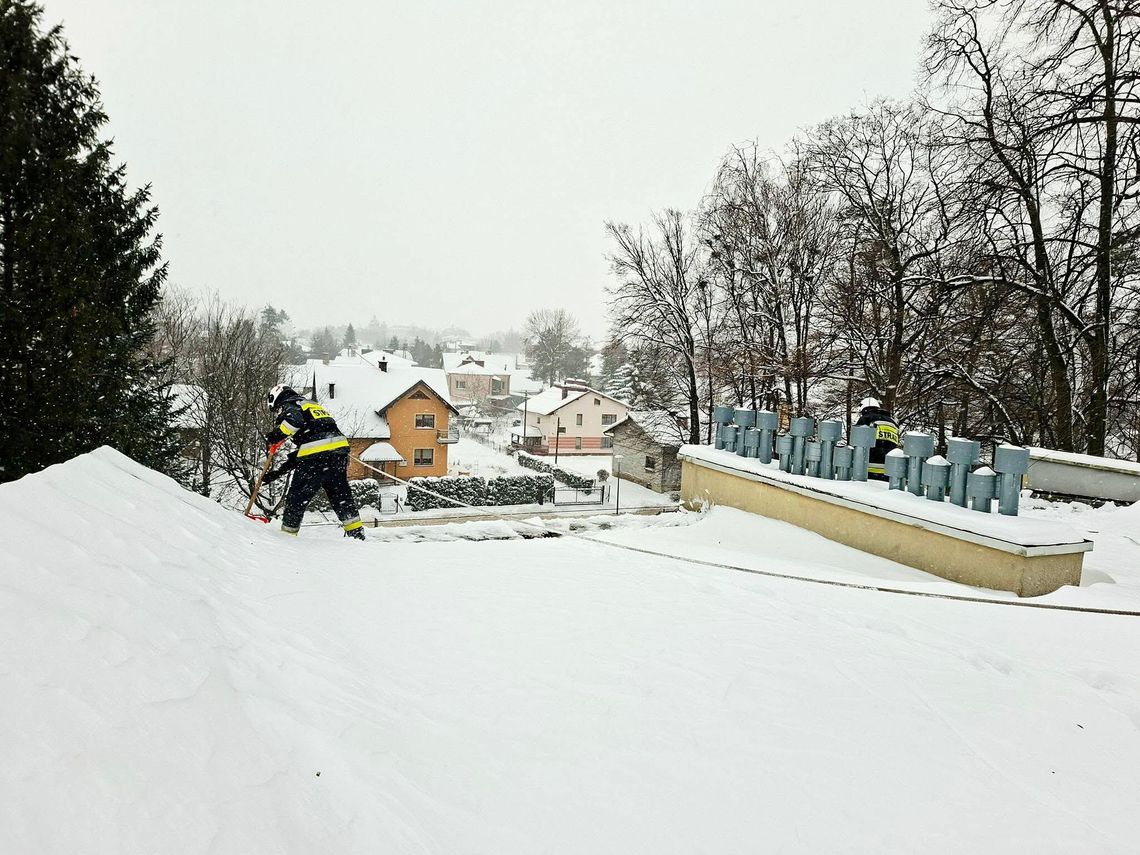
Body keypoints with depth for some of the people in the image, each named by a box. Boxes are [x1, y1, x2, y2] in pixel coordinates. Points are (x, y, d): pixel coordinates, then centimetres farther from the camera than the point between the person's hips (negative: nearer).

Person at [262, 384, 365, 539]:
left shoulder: (288, 405, 11)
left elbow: (295, 420, -18)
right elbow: (299, 454, 32)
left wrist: (275, 436, -6)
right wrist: (278, 472, 31)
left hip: (316, 455, -8)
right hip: (339, 450, 8)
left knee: (298, 495, 7)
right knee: (340, 493, 17)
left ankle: (288, 532, 18)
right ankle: (356, 532, 18)